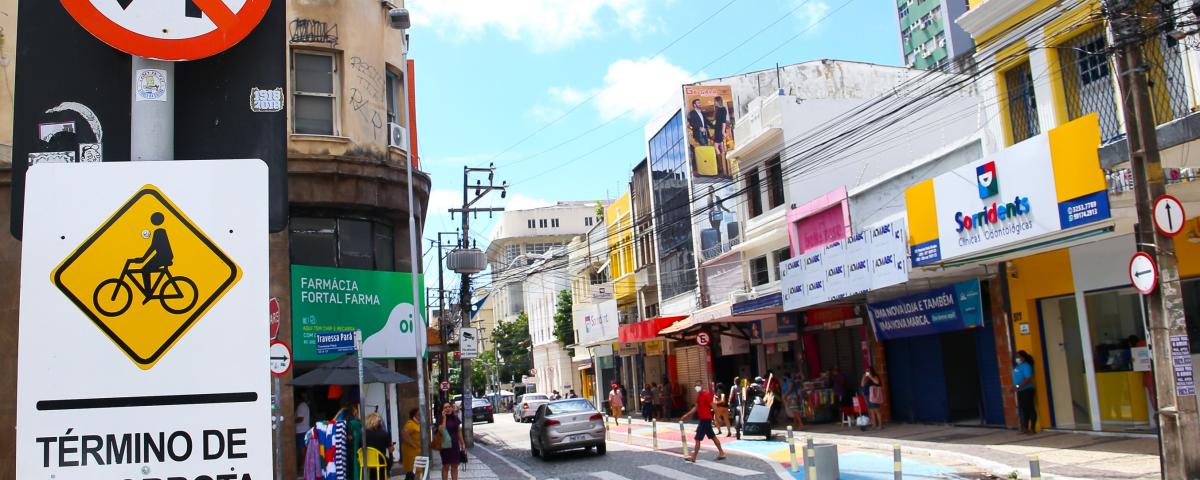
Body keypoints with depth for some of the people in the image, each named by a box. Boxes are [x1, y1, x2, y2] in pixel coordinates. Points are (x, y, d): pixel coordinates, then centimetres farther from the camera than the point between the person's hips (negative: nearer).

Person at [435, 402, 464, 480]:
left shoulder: (455, 418, 7)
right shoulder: (441, 419, -7)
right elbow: (441, 430, -22)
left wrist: (462, 444, 11)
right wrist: (444, 418, -20)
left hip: (455, 445, 5)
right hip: (446, 446, -5)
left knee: (455, 466, 9)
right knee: (446, 466, 0)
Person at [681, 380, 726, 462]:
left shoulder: (706, 394, -14)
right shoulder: (699, 396, 14)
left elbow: (713, 406, -17)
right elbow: (696, 408, 20)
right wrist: (686, 415, 15)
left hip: (706, 419, -10)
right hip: (703, 419, 10)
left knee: (698, 438, -7)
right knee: (713, 436, 14)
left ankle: (693, 457, -3)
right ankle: (722, 453, 21)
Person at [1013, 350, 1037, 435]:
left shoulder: (1026, 366, -13)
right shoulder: (1018, 366, 14)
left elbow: (1028, 379, -21)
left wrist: (1017, 386, -24)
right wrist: (1014, 387, 7)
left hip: (1026, 390, -9)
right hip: (1020, 391, 9)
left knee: (1030, 409, -3)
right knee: (1022, 409, 10)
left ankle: (1033, 429, 1)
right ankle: (1025, 428, 16)